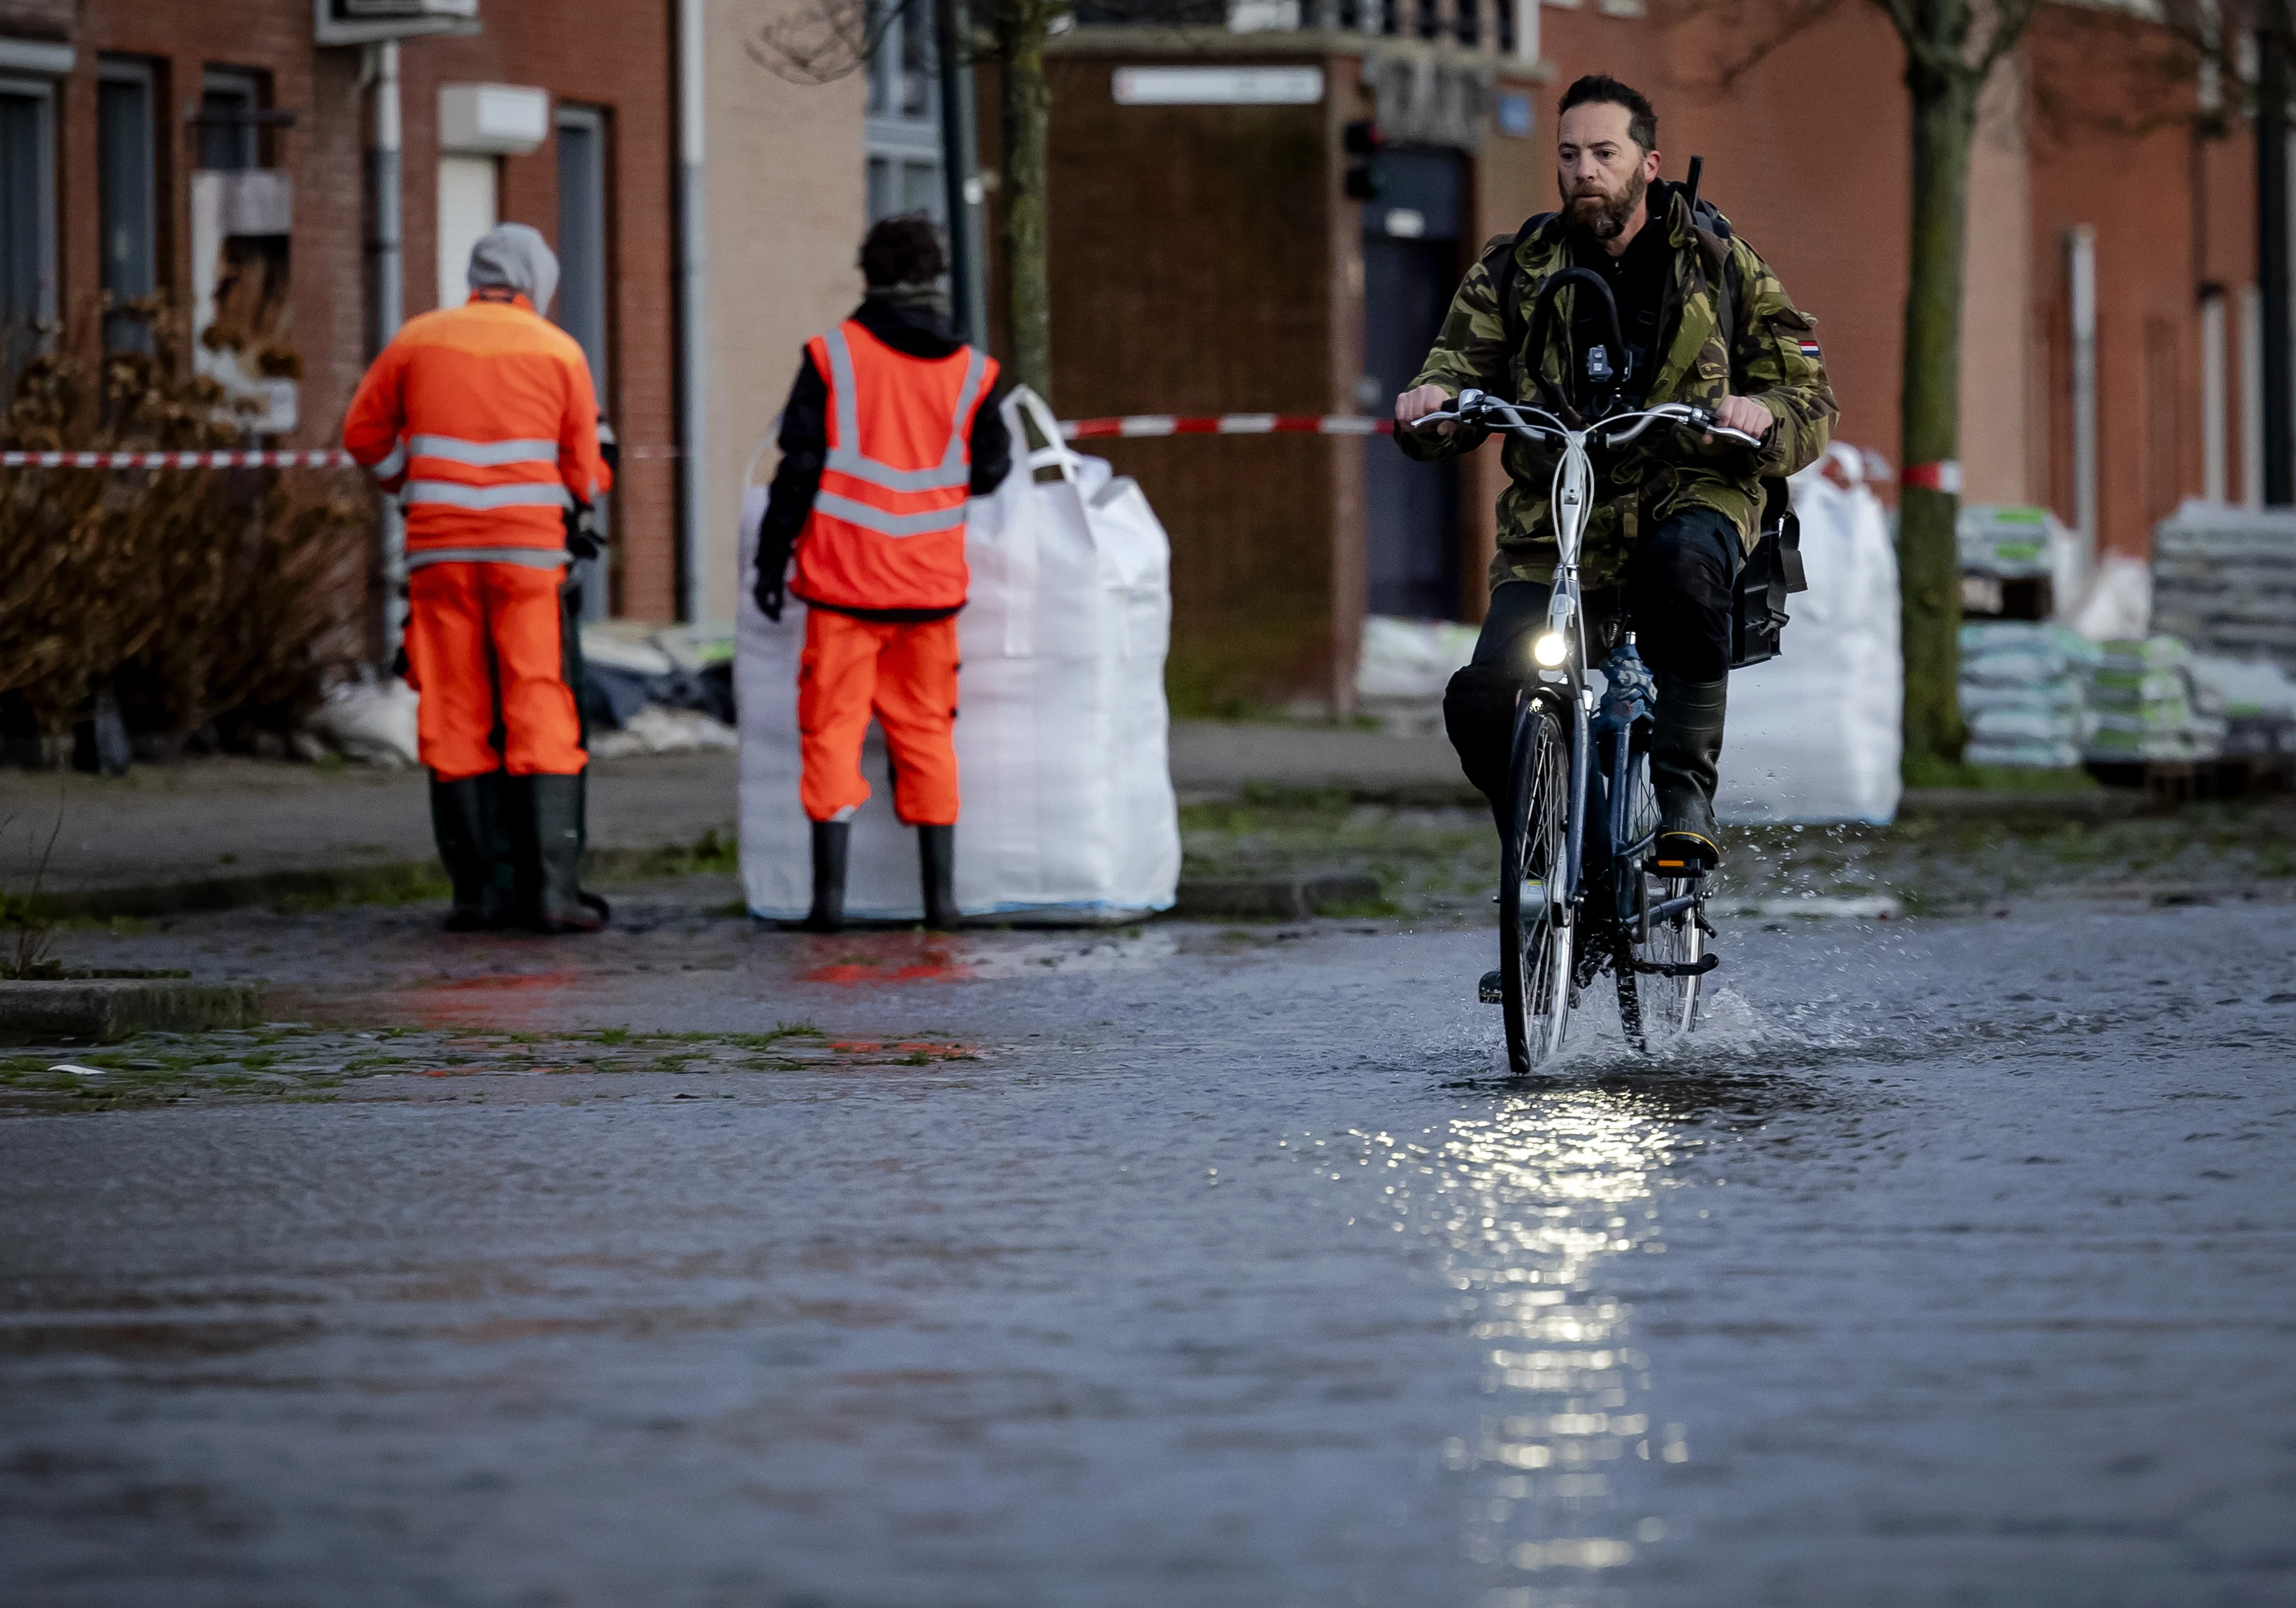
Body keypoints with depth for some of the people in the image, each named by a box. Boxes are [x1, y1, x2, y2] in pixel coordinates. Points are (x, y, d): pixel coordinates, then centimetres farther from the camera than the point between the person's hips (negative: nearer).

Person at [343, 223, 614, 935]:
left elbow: (364, 434, 13)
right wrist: (596, 481, 30)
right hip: (529, 549, -1)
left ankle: (480, 888, 3)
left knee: (455, 717, 6)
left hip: (439, 551, 1)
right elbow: (583, 476, 7)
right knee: (541, 715, -1)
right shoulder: (559, 352, 4)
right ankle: (550, 888, -9)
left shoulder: (418, 341, 7)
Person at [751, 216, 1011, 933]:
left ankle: (829, 891, -8)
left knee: (832, 729, 0)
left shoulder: (832, 356, -4)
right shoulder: (971, 371, 2)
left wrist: (772, 558, 1)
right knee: (926, 734, 10)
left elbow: (798, 466, -5)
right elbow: (990, 471, 11)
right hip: (931, 581, 2)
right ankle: (941, 893, 7)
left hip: (843, 580, -2)